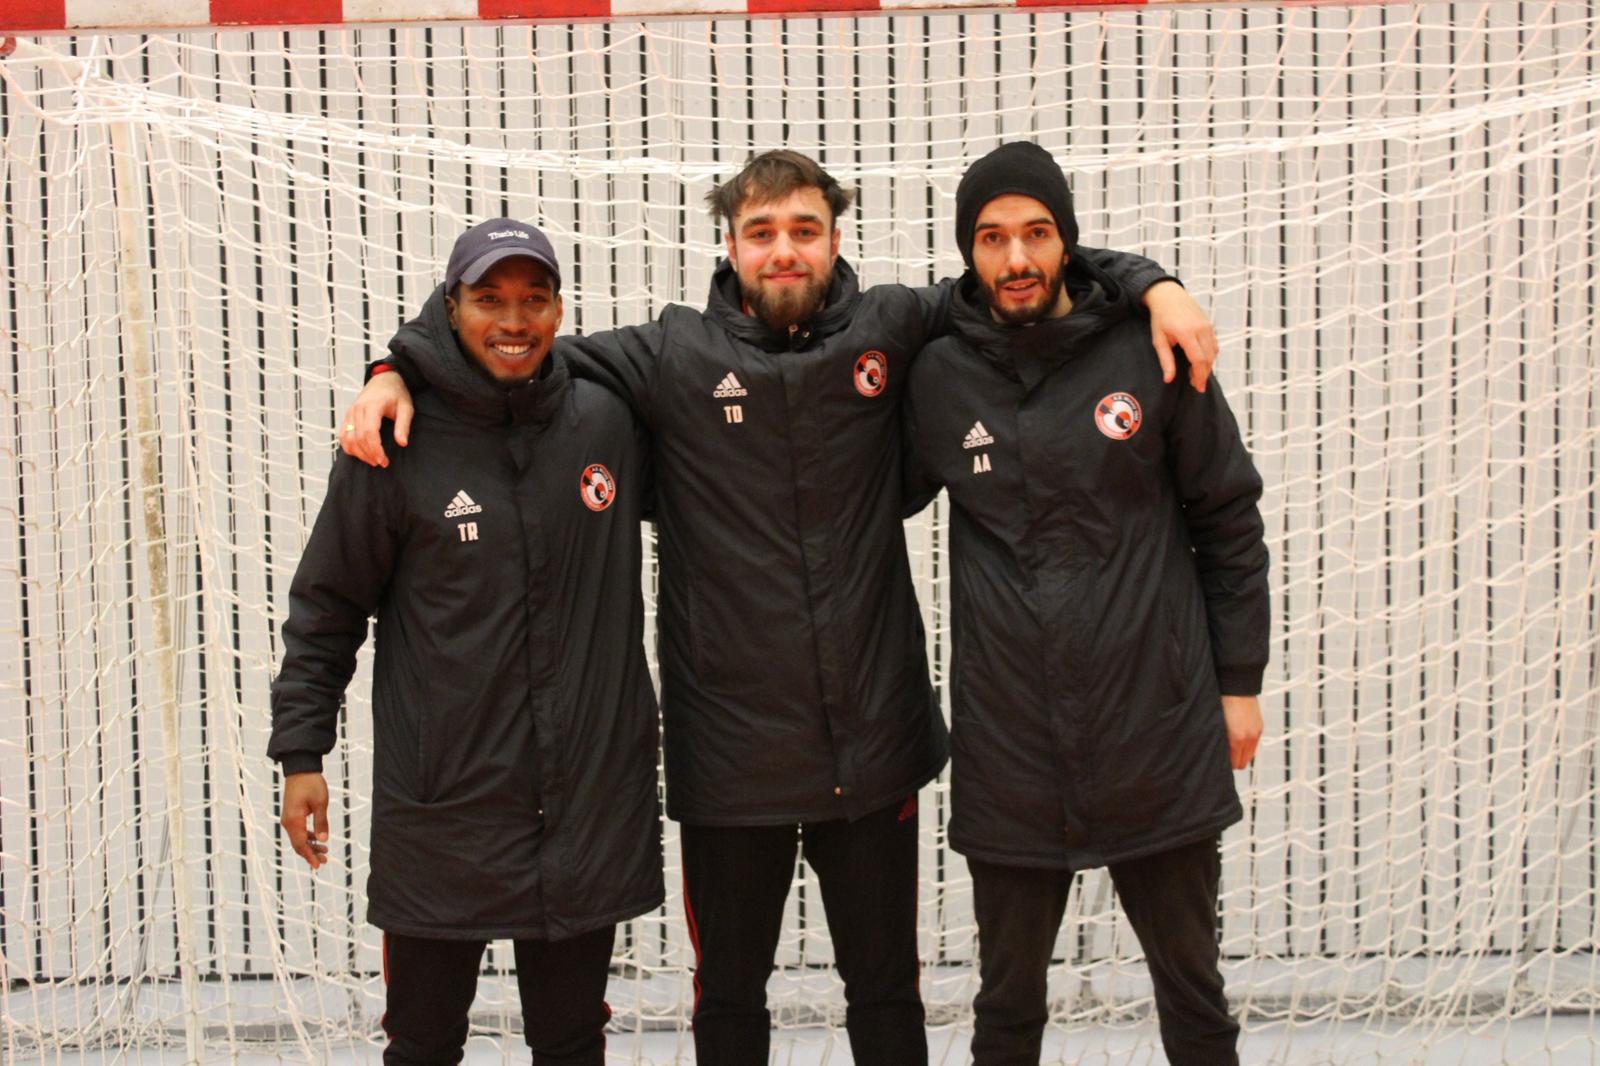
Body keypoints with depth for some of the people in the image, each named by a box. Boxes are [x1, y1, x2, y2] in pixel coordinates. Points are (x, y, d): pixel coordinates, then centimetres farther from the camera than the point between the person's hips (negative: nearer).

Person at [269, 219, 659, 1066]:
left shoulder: (608, 423, 2)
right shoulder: (397, 442, -6)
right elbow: (326, 607, 1)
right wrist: (301, 752, -1)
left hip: (590, 799, 2)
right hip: (442, 805, -2)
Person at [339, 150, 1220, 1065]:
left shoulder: (888, 331, 0)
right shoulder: (674, 356, -3)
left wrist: (1153, 285, -3)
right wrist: (397, 373, -9)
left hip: (875, 742, 1)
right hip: (731, 749, -1)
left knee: (887, 990, 16)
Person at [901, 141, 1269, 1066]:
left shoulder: (1148, 356, -3)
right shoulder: (940, 379, 1)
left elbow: (1229, 524, 3)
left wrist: (1239, 683, 3)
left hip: (1160, 738, -1)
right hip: (1008, 752, 1)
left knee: (1192, 988, 13)